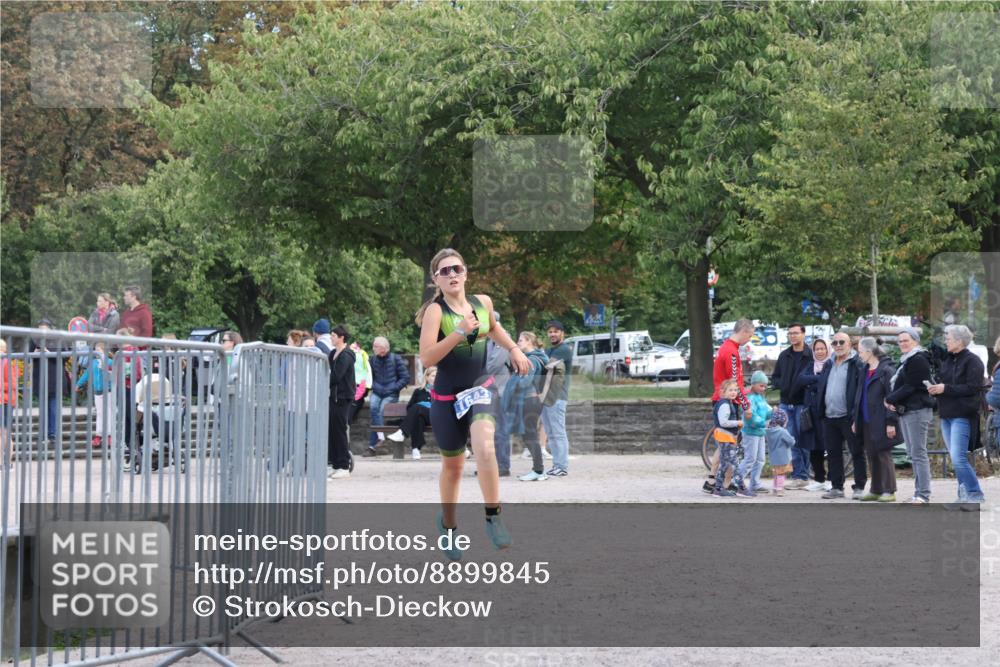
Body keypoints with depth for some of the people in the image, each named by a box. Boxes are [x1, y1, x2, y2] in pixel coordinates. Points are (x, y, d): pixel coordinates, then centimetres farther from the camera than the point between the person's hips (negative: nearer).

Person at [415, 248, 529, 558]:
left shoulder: (483, 302, 2)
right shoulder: (436, 310, -13)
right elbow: (426, 358, -24)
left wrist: (514, 349, 13)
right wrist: (460, 333, -31)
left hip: (481, 388, 2)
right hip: (447, 396, -2)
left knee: (484, 445, -27)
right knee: (453, 465, 10)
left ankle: (493, 517, -18)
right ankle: (448, 523, 34)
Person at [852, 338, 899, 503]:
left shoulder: (886, 371, -12)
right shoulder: (866, 371, 15)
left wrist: (891, 422, -18)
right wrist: (856, 419, 18)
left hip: (881, 423, -8)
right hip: (867, 423, 8)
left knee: (884, 456, -3)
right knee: (872, 456, 11)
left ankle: (889, 491, 2)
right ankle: (876, 490, 18)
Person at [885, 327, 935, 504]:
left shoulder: (918, 360, -10)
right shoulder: (906, 361, 22)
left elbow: (911, 386, -16)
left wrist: (891, 399, -8)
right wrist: (894, 400, 2)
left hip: (917, 410, -11)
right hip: (906, 411, 11)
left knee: (918, 453, -11)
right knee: (913, 454, 10)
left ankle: (923, 495, -13)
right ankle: (919, 492, 13)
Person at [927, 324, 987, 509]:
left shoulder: (972, 361, -8)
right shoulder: (947, 361, 17)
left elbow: (973, 388, -17)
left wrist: (945, 389, -18)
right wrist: (935, 388, -3)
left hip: (962, 415, -8)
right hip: (946, 414, 8)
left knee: (958, 458, -14)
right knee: (956, 458, 9)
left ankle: (975, 495, -7)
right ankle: (964, 496, 14)